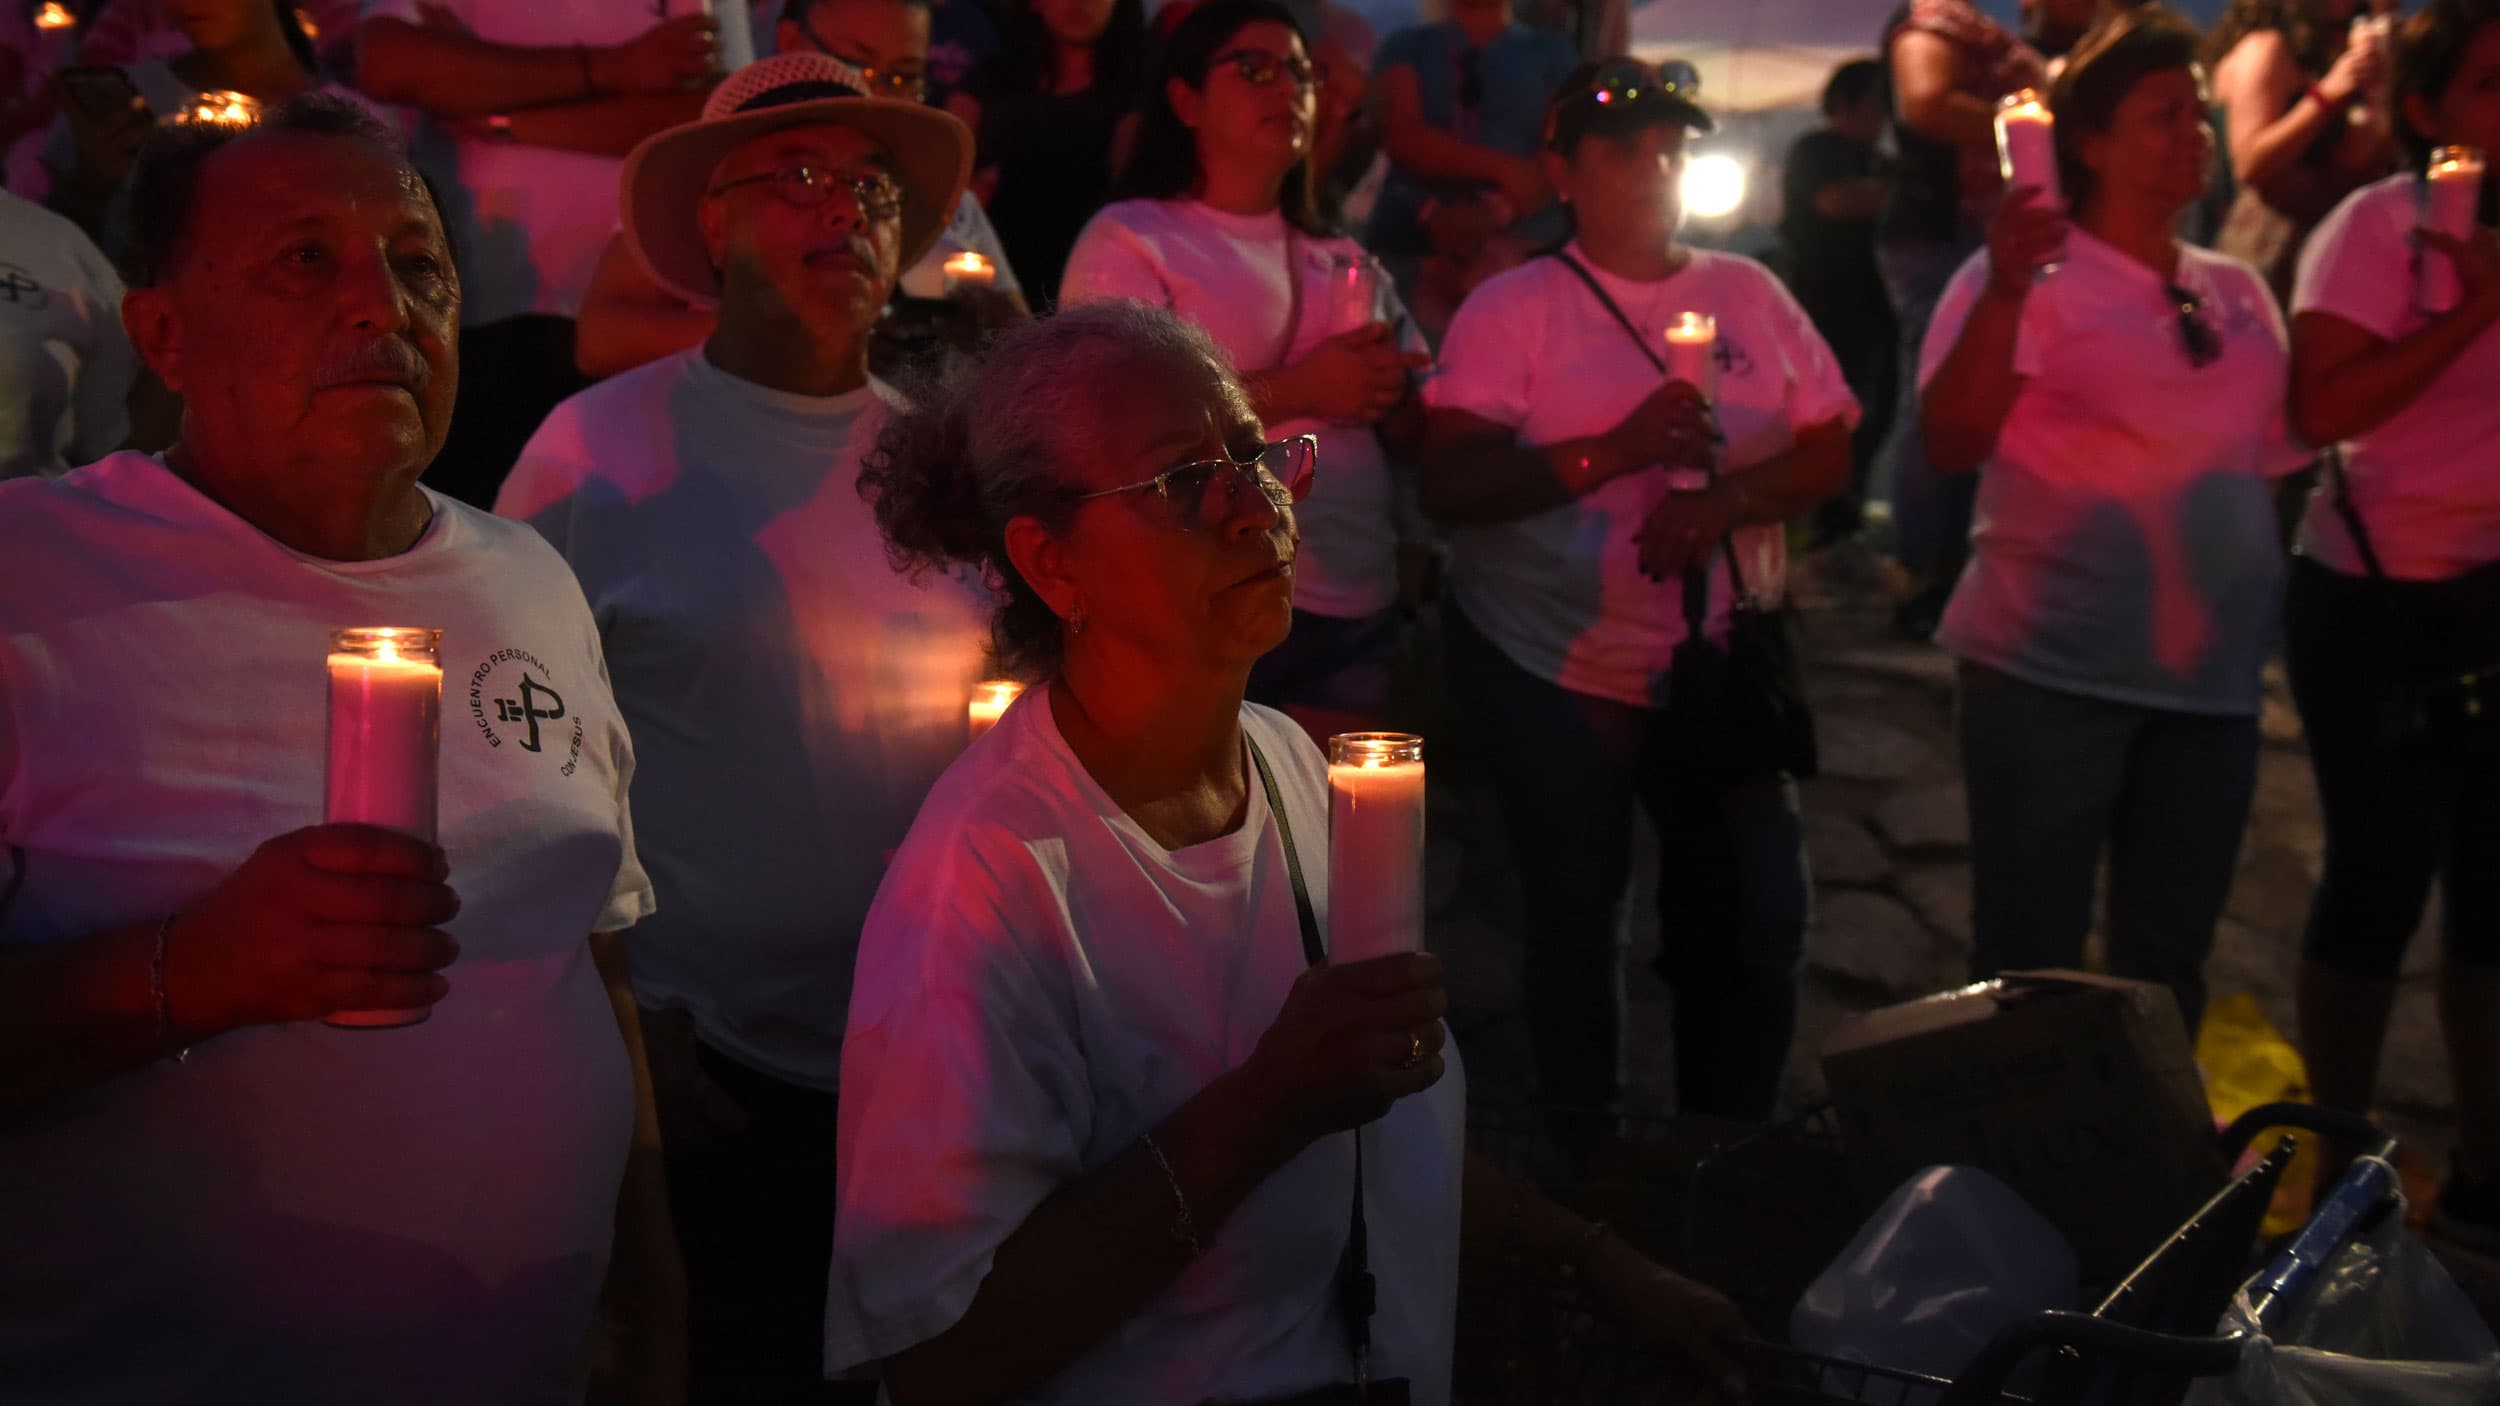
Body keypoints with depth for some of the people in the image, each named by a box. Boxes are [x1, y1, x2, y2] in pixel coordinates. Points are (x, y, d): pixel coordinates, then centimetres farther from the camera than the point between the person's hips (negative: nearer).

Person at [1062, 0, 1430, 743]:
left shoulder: (1343, 260, 17)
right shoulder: (1131, 238, -2)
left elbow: (1414, 433, 17)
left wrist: (1388, 389, -7)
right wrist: (1292, 390, -17)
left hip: (1362, 609, 6)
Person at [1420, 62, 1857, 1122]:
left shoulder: (1750, 293, 5)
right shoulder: (1513, 307, -7)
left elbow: (1829, 453, 4)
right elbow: (1447, 485, -16)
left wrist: (1729, 498, -17)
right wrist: (1619, 451, -26)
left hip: (1720, 666, 3)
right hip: (1548, 667, -3)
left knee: (1755, 918, 5)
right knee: (1576, 922, 10)